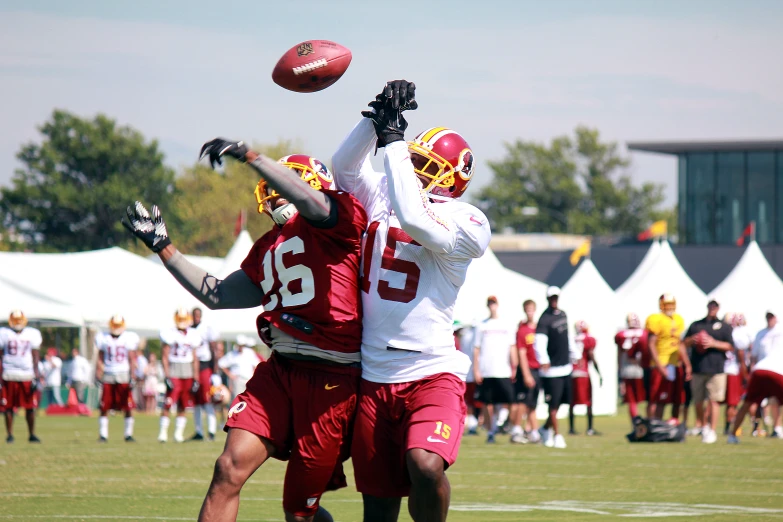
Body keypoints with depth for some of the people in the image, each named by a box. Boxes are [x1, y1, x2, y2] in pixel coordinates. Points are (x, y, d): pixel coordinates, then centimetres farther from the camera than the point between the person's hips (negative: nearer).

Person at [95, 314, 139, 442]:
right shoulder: (103, 339, 5)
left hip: (124, 375, -1)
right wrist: (98, 376, 2)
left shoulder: (129, 338, 0)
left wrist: (133, 377, -7)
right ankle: (103, 435, 5)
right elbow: (100, 360, 10)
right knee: (104, 408, -2)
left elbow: (132, 360, 1)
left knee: (128, 407, -4)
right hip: (108, 376, 1)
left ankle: (128, 434, 5)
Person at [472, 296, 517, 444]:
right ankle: (490, 432, 8)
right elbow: (476, 349, 8)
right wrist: (476, 370, 0)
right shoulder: (482, 326, 10)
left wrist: (514, 367, 2)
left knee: (507, 403, -8)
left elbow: (512, 347, 11)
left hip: (503, 371, 0)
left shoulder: (506, 325, 11)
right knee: (488, 404, 1)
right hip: (486, 371, 0)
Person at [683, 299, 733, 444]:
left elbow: (730, 346, 1)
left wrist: (713, 343, -12)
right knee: (698, 402, 6)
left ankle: (712, 431, -4)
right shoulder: (696, 325, 16)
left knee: (714, 401, -8)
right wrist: (692, 340, -5)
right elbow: (684, 343, 17)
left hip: (716, 368, -3)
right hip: (698, 368, 3)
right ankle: (704, 427, 24)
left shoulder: (724, 326, 7)